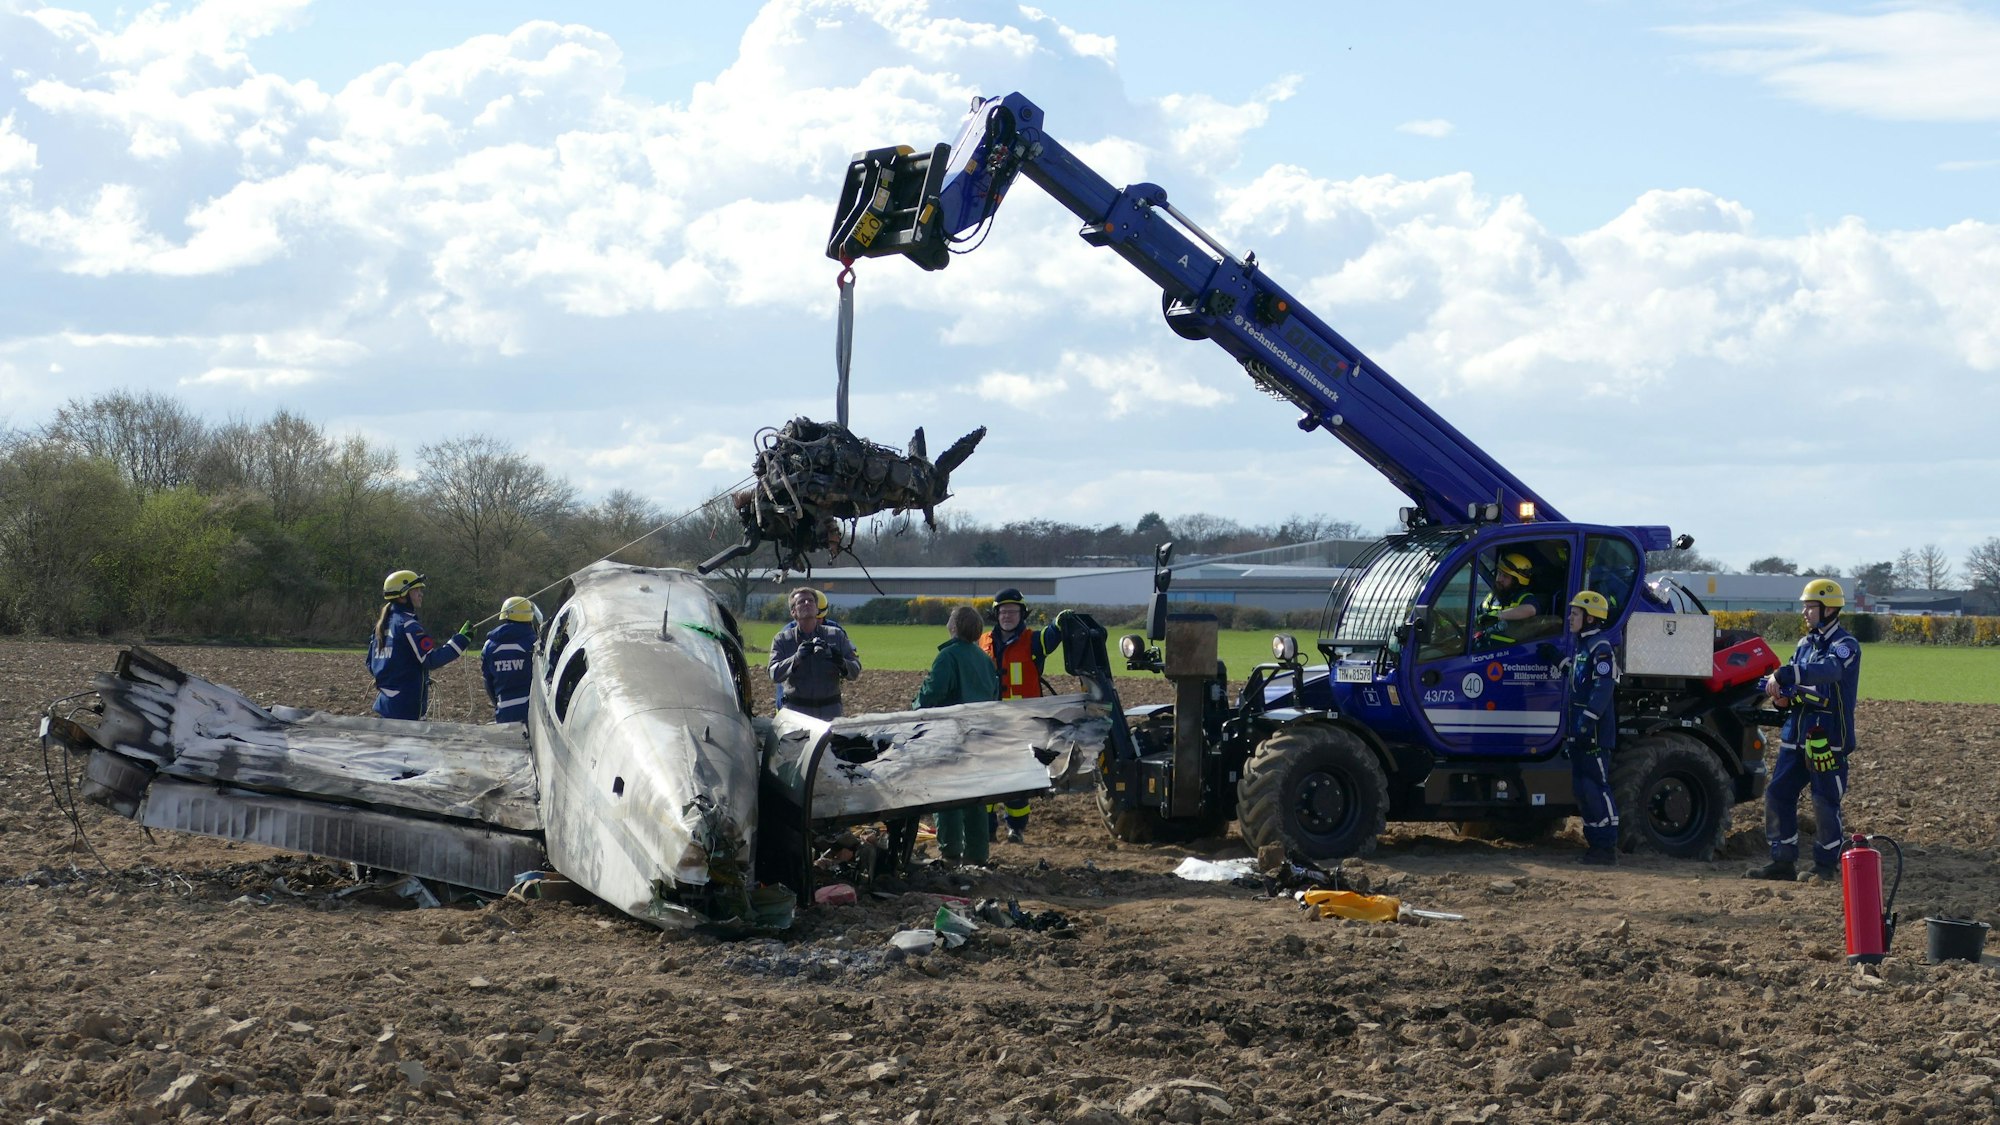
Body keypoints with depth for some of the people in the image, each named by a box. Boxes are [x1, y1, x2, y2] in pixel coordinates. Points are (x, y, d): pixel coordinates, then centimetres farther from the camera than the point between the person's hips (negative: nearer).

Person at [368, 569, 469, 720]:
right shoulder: (407, 625, -15)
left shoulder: (382, 624, 13)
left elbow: (371, 666, 19)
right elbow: (432, 659, -22)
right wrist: (461, 640, -17)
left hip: (384, 701, 9)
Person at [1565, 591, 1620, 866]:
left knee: (1596, 788, -11)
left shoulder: (1601, 647, -11)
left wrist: (1588, 721, -26)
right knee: (1582, 788, 11)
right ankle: (1596, 844, 16)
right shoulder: (1581, 647, 20)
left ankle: (1607, 849, -11)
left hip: (1595, 733, -10)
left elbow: (1603, 688, -21)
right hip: (1580, 733, 10)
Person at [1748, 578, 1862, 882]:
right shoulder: (1805, 644, 16)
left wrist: (1782, 675, -41)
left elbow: (1827, 670, -32)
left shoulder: (1845, 646, -10)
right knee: (1777, 794, 4)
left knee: (1825, 802, -3)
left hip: (1828, 739, -8)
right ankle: (1783, 861, 11)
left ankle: (1827, 865, 8)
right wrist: (1782, 697, -2)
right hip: (1796, 735, 8)